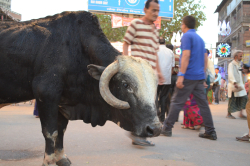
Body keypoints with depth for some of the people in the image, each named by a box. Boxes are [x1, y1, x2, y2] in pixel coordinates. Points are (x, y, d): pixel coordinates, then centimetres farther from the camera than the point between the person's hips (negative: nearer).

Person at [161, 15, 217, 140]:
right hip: (200, 77, 8)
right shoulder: (200, 39, 19)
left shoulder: (187, 36, -6)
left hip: (188, 76, -7)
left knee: (177, 102, -1)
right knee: (203, 104, 7)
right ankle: (210, 132, 7)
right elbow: (205, 59, 21)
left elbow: (186, 56, -16)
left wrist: (181, 75, -19)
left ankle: (167, 128, 5)